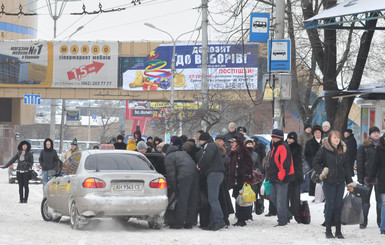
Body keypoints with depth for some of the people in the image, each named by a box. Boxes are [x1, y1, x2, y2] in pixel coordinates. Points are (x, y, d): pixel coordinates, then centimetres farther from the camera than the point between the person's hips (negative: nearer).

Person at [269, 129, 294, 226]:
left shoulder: (283, 147, -15)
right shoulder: (275, 147, 17)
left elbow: (285, 164, -22)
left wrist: (280, 177, -23)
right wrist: (272, 176, 24)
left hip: (282, 178, -11)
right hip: (275, 178, 11)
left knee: (281, 199, -8)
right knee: (273, 197, 14)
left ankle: (282, 220, -3)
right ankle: (286, 214, 25)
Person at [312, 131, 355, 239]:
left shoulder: (342, 151, 10)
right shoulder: (324, 150, -4)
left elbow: (346, 167, 14)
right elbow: (315, 162, -1)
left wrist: (350, 182, 12)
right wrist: (321, 173, -14)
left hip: (340, 182, 4)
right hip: (329, 182, -4)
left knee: (338, 206, 4)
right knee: (330, 205, -2)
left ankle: (338, 231, 9)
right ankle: (328, 231, 6)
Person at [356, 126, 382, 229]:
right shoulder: (364, 146, 0)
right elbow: (359, 162, -1)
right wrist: (360, 178, -8)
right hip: (367, 177, -2)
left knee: (380, 200, 4)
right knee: (365, 201, 4)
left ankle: (380, 221, 12)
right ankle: (363, 221, 11)